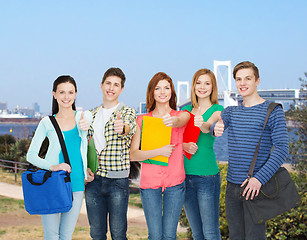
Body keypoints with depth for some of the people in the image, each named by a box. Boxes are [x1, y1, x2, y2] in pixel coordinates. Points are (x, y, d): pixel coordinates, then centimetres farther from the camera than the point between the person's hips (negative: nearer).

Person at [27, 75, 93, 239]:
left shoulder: (84, 116, 7)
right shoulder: (47, 122, 2)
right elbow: (31, 155, 1)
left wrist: (85, 125, -34)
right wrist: (52, 166, -16)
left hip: (76, 185, 1)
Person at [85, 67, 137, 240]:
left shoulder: (127, 112, 0)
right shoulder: (92, 115, 13)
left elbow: (130, 129, -23)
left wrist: (123, 128, -47)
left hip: (118, 180, -4)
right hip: (93, 180, 4)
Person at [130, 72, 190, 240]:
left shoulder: (182, 115, 5)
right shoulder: (142, 120, 6)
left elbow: (179, 122, -22)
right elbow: (132, 155, -2)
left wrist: (172, 121, -44)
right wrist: (159, 151, -14)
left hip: (175, 182, 0)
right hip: (149, 182, 0)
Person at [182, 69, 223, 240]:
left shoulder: (217, 110, -2)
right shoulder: (186, 110, 12)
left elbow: (209, 126, -23)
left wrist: (202, 125, -46)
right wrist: (184, 145, -15)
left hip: (207, 176, -5)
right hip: (185, 174, 5)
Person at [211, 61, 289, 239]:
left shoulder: (273, 111, -5)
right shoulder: (231, 111, 12)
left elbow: (282, 149, -12)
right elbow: (215, 126, -8)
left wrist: (259, 179, -22)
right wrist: (215, 129, -34)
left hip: (255, 186, -5)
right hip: (232, 186, 5)